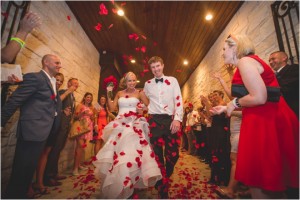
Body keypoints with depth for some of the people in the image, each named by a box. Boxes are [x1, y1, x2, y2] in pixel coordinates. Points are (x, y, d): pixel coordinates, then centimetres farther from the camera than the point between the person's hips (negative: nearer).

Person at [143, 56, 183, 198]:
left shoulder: (172, 81, 6)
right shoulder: (147, 84, 12)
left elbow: (179, 101, -2)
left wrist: (177, 119, -13)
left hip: (170, 120, 0)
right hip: (154, 120, 1)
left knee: (173, 154, 5)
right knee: (157, 155, 3)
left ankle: (165, 179, 37)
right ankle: (163, 189, 20)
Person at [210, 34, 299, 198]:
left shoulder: (245, 61, -11)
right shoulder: (247, 63, 19)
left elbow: (259, 98, -23)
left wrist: (235, 103, -7)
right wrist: (226, 108, 17)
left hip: (266, 122, -10)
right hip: (264, 120, 10)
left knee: (260, 181, 3)